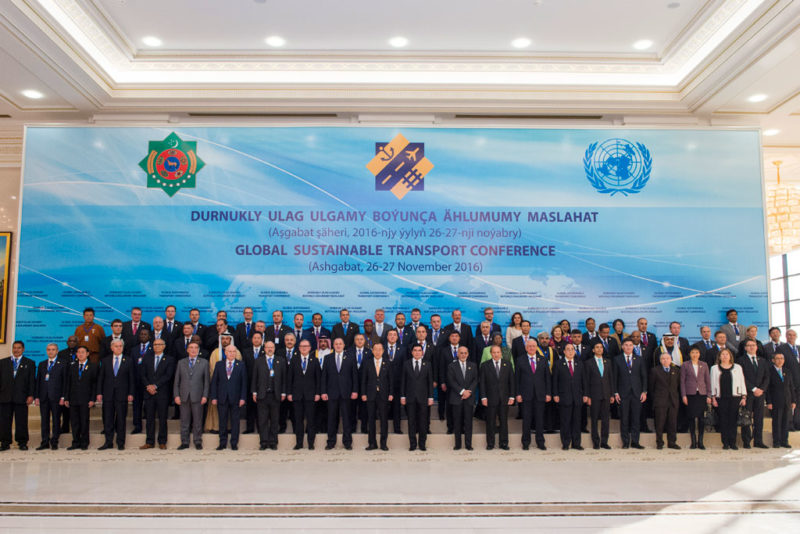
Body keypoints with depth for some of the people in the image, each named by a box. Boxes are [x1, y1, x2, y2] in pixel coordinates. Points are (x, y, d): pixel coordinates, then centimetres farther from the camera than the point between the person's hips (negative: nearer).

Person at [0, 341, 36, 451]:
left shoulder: (29, 363, 8)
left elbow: (32, 381, 3)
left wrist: (31, 395, -5)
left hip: (21, 397, -2)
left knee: (21, 421, 0)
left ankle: (22, 443, 7)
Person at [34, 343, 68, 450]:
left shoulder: (63, 364, 2)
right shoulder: (42, 364, 14)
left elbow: (65, 381, -2)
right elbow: (38, 381, 12)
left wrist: (63, 397, -9)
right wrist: (36, 396, 3)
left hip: (56, 397, -3)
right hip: (43, 396, 4)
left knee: (56, 420, 1)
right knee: (44, 420, 6)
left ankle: (54, 442, 8)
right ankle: (45, 442, 13)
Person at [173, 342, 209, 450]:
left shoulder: (204, 362, 5)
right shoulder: (181, 362, 11)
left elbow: (207, 380, 3)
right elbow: (176, 381, 9)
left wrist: (205, 396, -5)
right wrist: (176, 395, 0)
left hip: (197, 396, -1)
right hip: (184, 396, 2)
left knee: (197, 421, 3)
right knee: (184, 421, 6)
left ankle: (198, 442, 13)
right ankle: (184, 442, 16)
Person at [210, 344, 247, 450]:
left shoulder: (241, 365, 5)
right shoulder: (219, 365, 8)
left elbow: (244, 383, 2)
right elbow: (214, 382, 6)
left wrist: (242, 398, -5)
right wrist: (214, 397, -1)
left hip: (235, 398, -1)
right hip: (222, 398, 1)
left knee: (235, 421, 3)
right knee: (222, 421, 6)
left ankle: (234, 443, 12)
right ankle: (222, 443, 17)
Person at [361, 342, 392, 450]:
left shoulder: (387, 364, 6)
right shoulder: (367, 363, 6)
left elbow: (390, 380, 6)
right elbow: (363, 379, 6)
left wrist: (391, 394, -2)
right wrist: (363, 393, -1)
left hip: (383, 395, 0)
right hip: (371, 395, 0)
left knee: (384, 419, 1)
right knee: (371, 419, 4)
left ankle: (383, 443, 10)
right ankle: (372, 443, 12)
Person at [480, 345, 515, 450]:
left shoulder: (507, 365, 8)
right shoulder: (485, 365, 2)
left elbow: (512, 381, 7)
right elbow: (482, 382, 0)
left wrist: (512, 396, 0)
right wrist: (483, 397, -7)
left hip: (504, 398, 2)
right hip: (491, 398, -2)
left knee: (504, 421, 6)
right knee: (490, 422, 3)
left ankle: (504, 443, 16)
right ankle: (490, 443, 13)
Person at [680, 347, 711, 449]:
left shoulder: (704, 365, 10)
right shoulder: (685, 365, 5)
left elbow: (708, 380, 10)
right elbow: (682, 381, 3)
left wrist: (709, 395, 3)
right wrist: (683, 395, -4)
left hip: (702, 394, 1)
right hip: (690, 394, -1)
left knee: (701, 418, -2)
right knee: (691, 418, 1)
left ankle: (700, 441, 6)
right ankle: (693, 441, 8)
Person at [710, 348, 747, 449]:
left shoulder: (737, 367, 10)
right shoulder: (715, 368, 9)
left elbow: (742, 383, 9)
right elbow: (713, 383, 7)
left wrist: (744, 397, 2)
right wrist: (713, 398, 1)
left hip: (735, 397, 0)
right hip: (721, 398, 0)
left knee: (733, 420, -1)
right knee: (723, 421, 0)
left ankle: (733, 442, 6)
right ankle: (725, 443, 5)